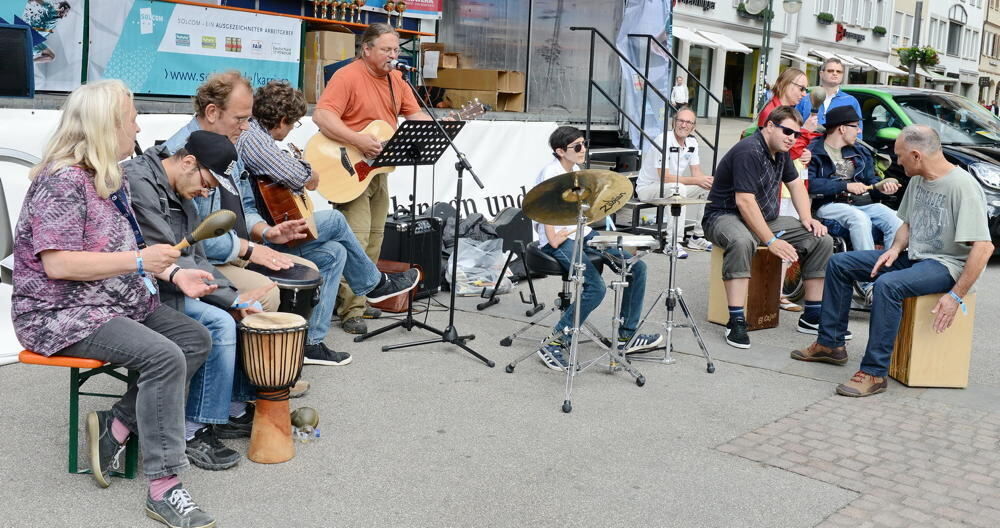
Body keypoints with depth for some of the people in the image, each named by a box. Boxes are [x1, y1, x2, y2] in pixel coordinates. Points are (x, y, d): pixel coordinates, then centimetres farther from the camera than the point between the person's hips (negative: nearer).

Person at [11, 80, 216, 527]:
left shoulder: (111, 179, 12)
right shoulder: (63, 181, -17)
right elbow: (57, 263, -25)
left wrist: (168, 270, 6)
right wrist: (138, 261, -25)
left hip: (119, 302, 10)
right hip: (60, 315, -10)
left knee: (196, 338, 0)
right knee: (164, 357, -27)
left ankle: (116, 425, 0)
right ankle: (163, 489, -21)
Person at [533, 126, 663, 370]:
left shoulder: (575, 170, 15)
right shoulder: (550, 173, -13)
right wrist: (553, 239, -24)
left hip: (581, 234, 10)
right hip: (558, 241, -9)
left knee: (637, 267, 1)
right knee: (596, 287, -29)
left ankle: (627, 336, 9)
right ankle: (555, 344, -18)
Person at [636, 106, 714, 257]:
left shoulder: (692, 142, 2)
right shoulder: (663, 140, -23)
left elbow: (697, 174, 2)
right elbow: (664, 177, -28)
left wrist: (707, 180, -23)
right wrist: (696, 180, -30)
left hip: (673, 189, 8)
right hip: (647, 188, -8)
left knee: (708, 188, -3)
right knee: (678, 188, -35)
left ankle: (697, 237, 6)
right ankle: (674, 243, -34)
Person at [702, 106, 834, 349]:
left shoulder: (780, 151, 9)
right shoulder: (749, 152, -21)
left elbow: (795, 183, 22)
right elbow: (744, 202, -28)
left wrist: (806, 218, 5)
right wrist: (771, 241, -29)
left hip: (766, 219, 9)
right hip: (725, 217, -9)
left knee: (822, 240, -4)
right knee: (742, 241, -44)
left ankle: (812, 316, 2)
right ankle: (736, 321, -38)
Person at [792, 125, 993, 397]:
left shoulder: (963, 186, -20)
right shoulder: (917, 180, 7)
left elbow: (984, 247, -24)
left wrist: (956, 296, -26)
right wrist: (896, 248, -2)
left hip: (945, 263, -9)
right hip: (912, 256, 9)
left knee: (887, 284, -36)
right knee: (839, 263, 4)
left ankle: (874, 372, -29)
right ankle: (830, 344, 9)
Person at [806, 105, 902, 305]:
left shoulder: (860, 152, 24)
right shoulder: (814, 151, 2)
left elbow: (871, 182, 26)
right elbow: (810, 183, -13)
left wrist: (882, 187, 3)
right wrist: (845, 186, -15)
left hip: (863, 203, 6)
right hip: (829, 205, -6)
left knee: (896, 222, -23)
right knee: (860, 219, -37)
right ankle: (870, 285, -39)